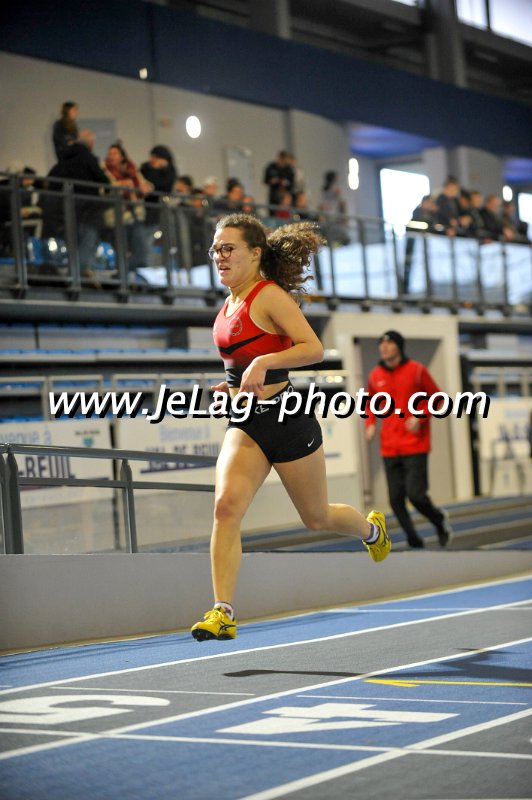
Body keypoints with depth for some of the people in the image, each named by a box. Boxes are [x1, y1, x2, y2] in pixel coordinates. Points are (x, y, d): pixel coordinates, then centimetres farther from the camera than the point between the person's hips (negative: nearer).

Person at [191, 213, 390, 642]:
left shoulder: (269, 296, -14)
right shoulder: (231, 304, 11)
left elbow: (314, 348, -22)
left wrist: (263, 364, -32)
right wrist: (232, 385, 11)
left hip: (286, 418, -7)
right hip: (245, 423, 7)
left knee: (317, 517, 13)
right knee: (226, 506, -16)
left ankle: (372, 528, 47)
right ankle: (223, 614, -19)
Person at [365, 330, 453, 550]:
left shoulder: (416, 370, -4)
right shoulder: (375, 376, 6)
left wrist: (420, 417, -13)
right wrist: (370, 423, 4)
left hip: (415, 445, -4)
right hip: (389, 447, 4)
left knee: (415, 494, -12)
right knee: (396, 499, -1)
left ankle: (439, 519, 19)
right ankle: (414, 541, 13)